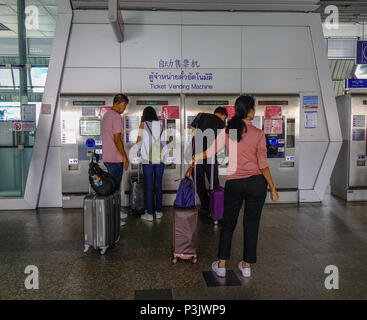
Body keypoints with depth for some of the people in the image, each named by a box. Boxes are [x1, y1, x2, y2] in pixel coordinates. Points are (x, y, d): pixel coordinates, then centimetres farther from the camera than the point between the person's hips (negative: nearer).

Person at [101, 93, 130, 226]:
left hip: (107, 158, 10)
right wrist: (125, 157, -14)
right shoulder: (116, 116, -16)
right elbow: (117, 139, -20)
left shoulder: (106, 115, 16)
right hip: (115, 158, -10)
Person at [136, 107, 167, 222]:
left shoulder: (143, 124, -1)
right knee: (158, 186, 10)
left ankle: (149, 214, 6)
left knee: (149, 187, 2)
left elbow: (139, 141, 4)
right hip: (160, 160, 3)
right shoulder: (160, 124, 6)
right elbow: (163, 141, 5)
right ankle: (158, 212, 17)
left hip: (148, 160, -3)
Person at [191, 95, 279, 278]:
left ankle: (221, 265, 19)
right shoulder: (258, 134, -7)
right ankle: (246, 266, 21)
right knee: (251, 224, 11)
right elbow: (263, 164, -8)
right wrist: (272, 188, 0)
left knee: (228, 223, 14)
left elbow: (212, 150, 3)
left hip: (233, 184, 1)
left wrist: (196, 158, 21)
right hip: (256, 182, -1)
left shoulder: (227, 131, -2)